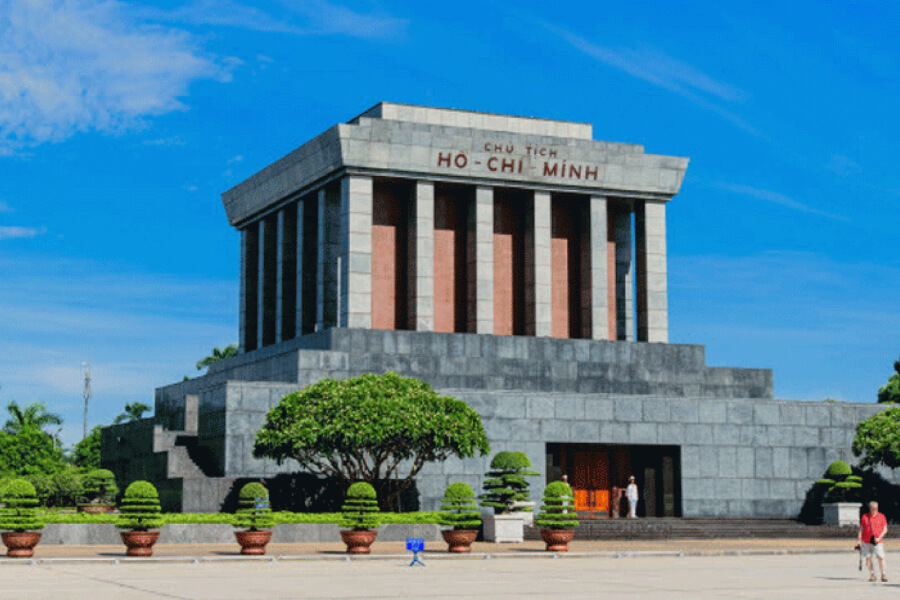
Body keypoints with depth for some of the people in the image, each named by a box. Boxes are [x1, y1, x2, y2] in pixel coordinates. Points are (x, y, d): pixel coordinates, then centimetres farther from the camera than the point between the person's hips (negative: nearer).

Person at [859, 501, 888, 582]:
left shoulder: (881, 517, 5)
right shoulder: (865, 517, 7)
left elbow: (885, 529, 3)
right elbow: (861, 529, 10)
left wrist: (879, 537, -11)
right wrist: (859, 540, 3)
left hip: (877, 542, -1)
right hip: (866, 542, 1)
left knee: (881, 558, -9)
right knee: (868, 558, 1)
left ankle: (883, 575, 0)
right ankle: (872, 575, 12)